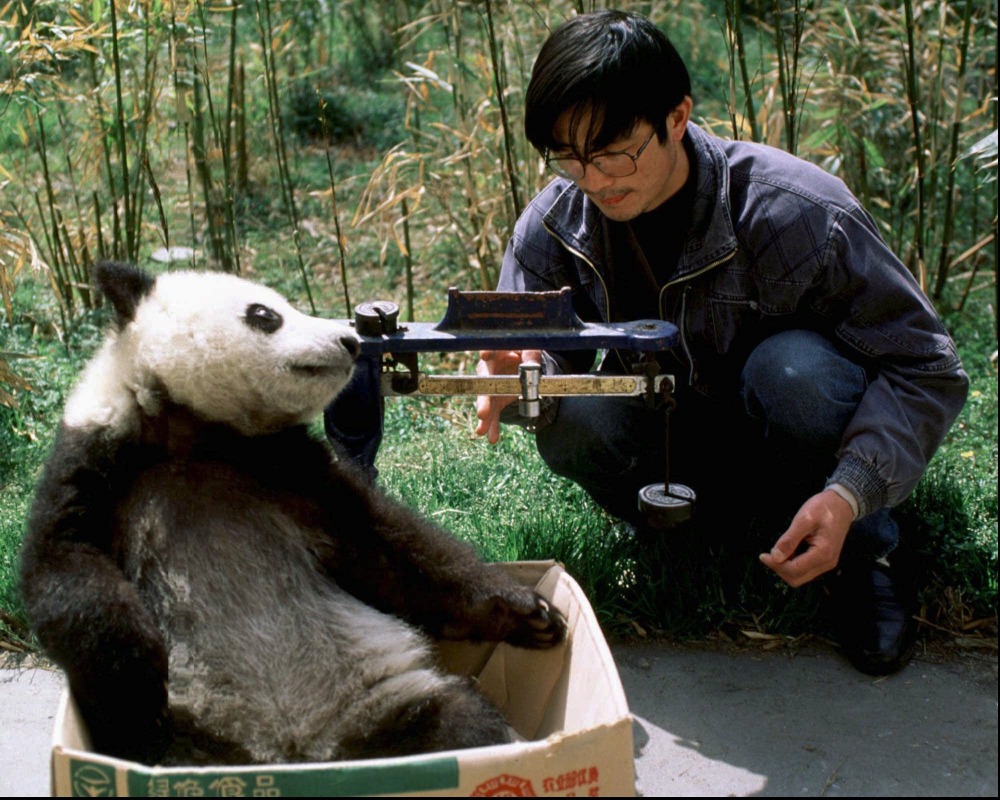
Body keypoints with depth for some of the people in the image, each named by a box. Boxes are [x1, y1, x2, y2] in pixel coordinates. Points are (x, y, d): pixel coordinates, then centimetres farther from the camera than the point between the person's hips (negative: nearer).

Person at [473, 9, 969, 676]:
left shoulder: (796, 212, -28)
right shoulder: (554, 224, -14)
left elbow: (925, 365, -25)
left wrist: (849, 495, -40)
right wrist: (519, 377, -36)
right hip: (677, 441, 2)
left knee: (795, 369, -37)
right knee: (571, 420, -28)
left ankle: (864, 548, -9)